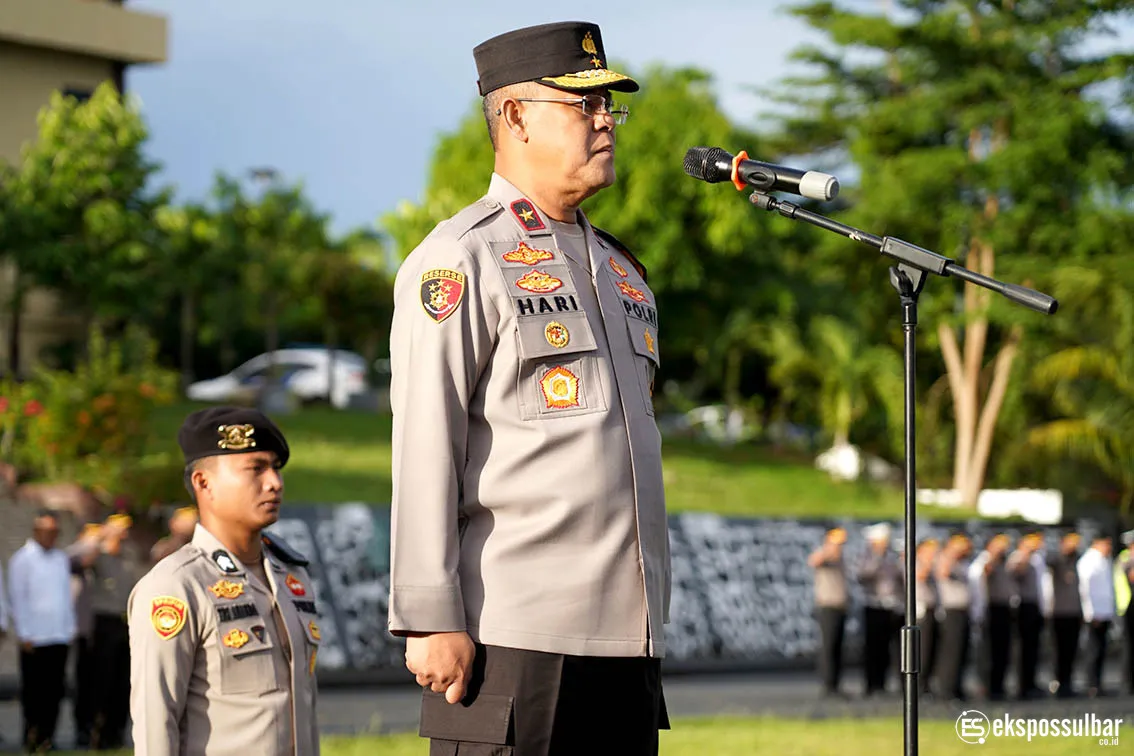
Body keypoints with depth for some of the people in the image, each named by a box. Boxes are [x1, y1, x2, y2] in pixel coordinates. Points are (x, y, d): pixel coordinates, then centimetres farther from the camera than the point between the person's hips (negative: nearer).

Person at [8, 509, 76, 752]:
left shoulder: (61, 558, 14)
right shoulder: (23, 559, -3)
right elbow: (18, 598, -4)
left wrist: (70, 628, 11)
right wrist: (24, 634, -7)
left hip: (60, 638, 5)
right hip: (34, 639, -5)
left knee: (55, 690, 3)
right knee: (33, 691, 0)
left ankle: (47, 736, 10)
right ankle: (32, 738, 7)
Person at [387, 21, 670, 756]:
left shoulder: (620, 269, 20)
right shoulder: (461, 261, -5)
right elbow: (424, 449, -11)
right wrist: (432, 620, -17)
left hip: (624, 638, 8)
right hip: (511, 637, -8)